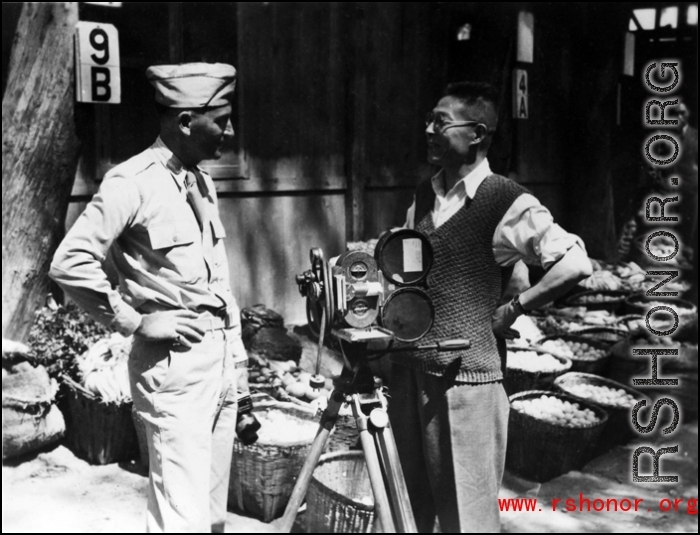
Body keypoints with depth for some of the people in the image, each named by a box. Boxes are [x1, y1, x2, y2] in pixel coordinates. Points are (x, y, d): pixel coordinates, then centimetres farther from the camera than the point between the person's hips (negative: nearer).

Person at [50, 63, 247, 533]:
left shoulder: (201, 181, 13)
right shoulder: (132, 183, -12)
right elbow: (70, 263, -18)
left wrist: (236, 347, 16)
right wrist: (136, 322, -15)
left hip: (223, 355, 8)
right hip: (176, 363, -8)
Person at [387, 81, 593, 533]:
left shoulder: (507, 203, -11)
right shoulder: (424, 197, 11)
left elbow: (576, 263, -19)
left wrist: (512, 311, -15)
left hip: (466, 377, -7)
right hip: (408, 372, 7)